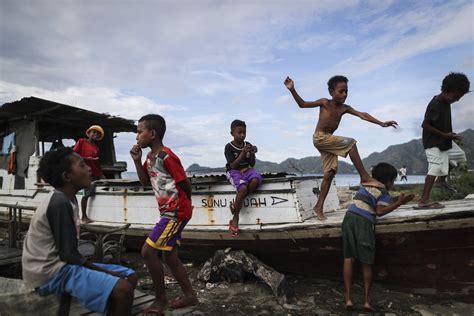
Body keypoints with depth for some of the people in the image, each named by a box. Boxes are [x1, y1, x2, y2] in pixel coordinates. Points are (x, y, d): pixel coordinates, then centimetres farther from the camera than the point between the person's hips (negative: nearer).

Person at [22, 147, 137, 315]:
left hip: (62, 264, 10)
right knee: (123, 290, -25)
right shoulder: (60, 203, -20)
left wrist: (106, 272, 5)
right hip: (51, 272, -10)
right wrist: (107, 273, -10)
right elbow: (69, 255, -20)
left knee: (130, 277, 7)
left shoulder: (67, 199, 9)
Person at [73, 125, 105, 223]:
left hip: (96, 174, 6)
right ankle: (84, 217, -1)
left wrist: (101, 175, 12)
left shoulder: (97, 148, 20)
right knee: (87, 193, -9)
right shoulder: (81, 141, 6)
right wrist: (85, 158, -14)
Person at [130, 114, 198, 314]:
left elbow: (186, 185, -15)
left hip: (176, 213, -10)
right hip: (169, 212, 10)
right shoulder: (150, 157, 9)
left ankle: (160, 299, 9)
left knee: (148, 251, -8)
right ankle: (190, 296, 26)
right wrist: (137, 161, 2)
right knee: (169, 256, 14)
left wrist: (181, 205, 4)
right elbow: (146, 181, 17)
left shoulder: (167, 157, -20)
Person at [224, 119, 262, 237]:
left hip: (246, 169, 4)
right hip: (234, 172, -4)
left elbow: (252, 164, 9)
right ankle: (235, 219, -19)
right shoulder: (229, 147, -6)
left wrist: (252, 154, -10)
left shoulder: (248, 145, 7)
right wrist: (243, 153, -20)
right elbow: (233, 165, -13)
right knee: (243, 188, -34)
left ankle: (236, 204, -18)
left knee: (256, 180, -32)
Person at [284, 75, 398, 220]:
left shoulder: (345, 108, 9)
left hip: (328, 140, 7)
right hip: (319, 138, -7)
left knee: (330, 172, 0)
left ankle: (319, 206, 4)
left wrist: (381, 123, -8)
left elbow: (362, 115, 1)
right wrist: (292, 90, -16)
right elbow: (302, 104, -5)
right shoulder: (325, 103, -4)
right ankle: (364, 177, -15)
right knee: (350, 143, -19)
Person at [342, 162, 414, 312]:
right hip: (364, 221, -4)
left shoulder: (365, 185, 23)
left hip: (349, 216, 5)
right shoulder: (383, 192, 5)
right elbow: (380, 211, -8)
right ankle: (366, 300, 8)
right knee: (366, 263, 7)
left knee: (349, 258, 4)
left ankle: (348, 298, 1)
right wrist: (399, 203, -5)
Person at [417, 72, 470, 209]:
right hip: (433, 142, -10)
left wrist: (451, 134, 7)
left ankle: (442, 180, 34)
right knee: (436, 168, -17)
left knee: (460, 156, 21)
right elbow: (425, 125, -24)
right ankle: (423, 201, -19)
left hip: (445, 141, 10)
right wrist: (444, 134, -21)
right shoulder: (435, 105, -22)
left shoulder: (446, 102, 7)